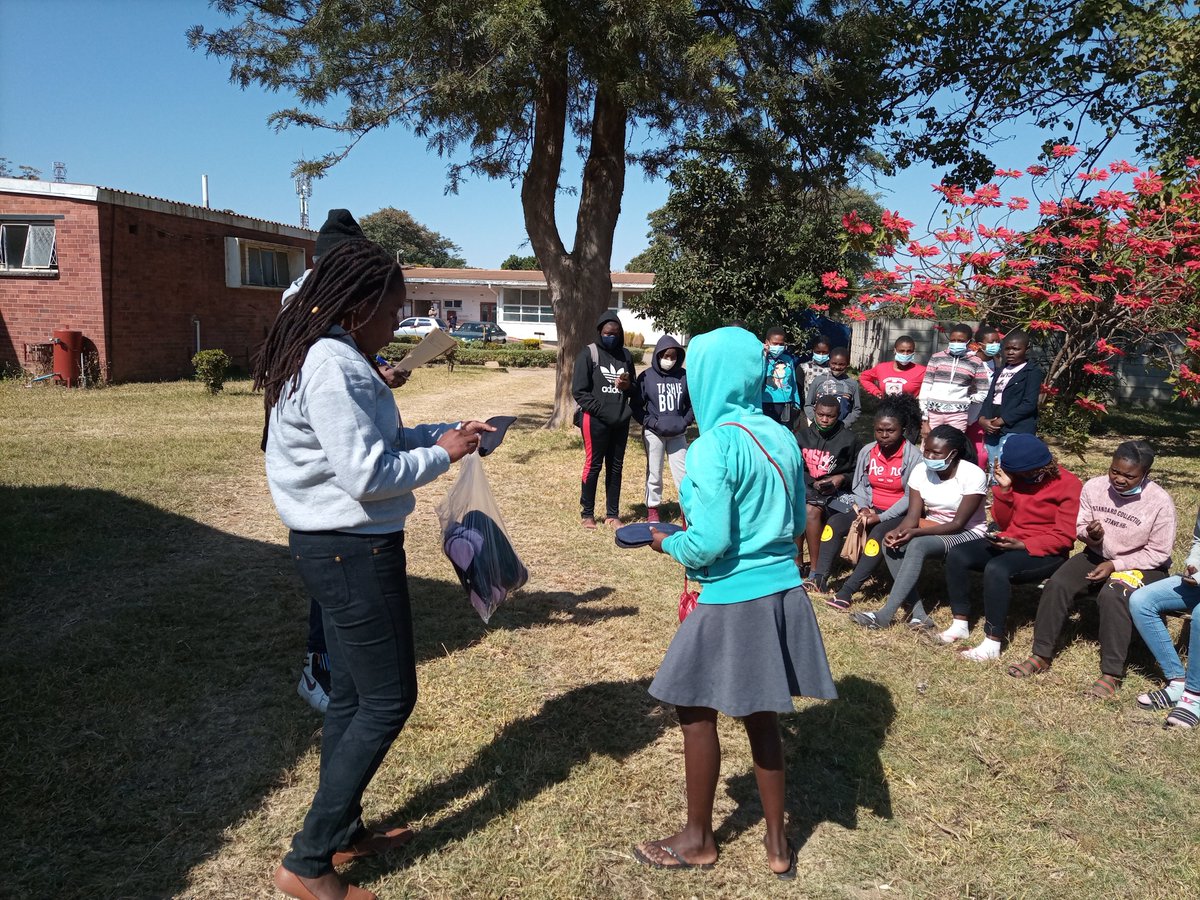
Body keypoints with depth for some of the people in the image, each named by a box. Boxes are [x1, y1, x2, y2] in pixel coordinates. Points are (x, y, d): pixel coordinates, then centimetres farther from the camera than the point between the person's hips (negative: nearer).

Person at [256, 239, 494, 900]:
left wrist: (442, 431, 7)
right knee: (388, 699, 0)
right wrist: (442, 455, -11)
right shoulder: (336, 369, -22)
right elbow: (368, 474, -24)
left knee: (352, 693, 19)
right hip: (354, 552, -11)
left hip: (334, 547, 11)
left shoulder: (325, 357, 11)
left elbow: (370, 439, 16)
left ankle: (342, 832, 35)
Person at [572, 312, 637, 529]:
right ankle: (587, 513, 14)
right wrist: (601, 410, -15)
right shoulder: (589, 354, -3)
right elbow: (579, 391, -7)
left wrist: (628, 386, -5)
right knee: (593, 465, 1)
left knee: (616, 467, 9)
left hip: (621, 421, 5)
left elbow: (635, 390, 19)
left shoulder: (625, 355, 10)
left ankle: (612, 514, 18)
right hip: (595, 420, -4)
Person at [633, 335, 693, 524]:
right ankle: (652, 510, 20)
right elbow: (637, 406, -3)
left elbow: (693, 403, 7)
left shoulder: (684, 376, -2)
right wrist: (652, 423, -11)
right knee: (654, 473, 8)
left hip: (678, 434, 1)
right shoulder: (647, 376, -6)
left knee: (683, 472, 2)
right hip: (654, 433, -1)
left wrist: (685, 422, -5)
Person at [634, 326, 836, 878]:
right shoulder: (781, 437, 4)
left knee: (695, 712, 12)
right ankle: (777, 844, 31)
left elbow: (709, 543, -20)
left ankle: (698, 840, 29)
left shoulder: (713, 447, -19)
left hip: (734, 602, -7)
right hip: (782, 591, 7)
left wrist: (667, 544, -1)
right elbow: (797, 522, 12)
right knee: (760, 715, 18)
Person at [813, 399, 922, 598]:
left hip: (899, 514, -5)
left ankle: (847, 591, -33)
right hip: (870, 508, 5)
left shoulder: (913, 456, -12)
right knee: (834, 523, -17)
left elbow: (911, 496, -14)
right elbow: (858, 485, 8)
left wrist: (881, 518, -19)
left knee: (880, 535, -34)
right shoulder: (867, 451, 2)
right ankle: (819, 578, -18)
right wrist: (864, 508, -11)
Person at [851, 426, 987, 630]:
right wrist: (897, 531, -31)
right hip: (930, 528, 6)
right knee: (892, 544, -24)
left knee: (917, 545, -34)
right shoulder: (921, 471, -5)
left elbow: (958, 524, -22)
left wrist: (915, 532, -33)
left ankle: (885, 615, -35)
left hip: (966, 533, -6)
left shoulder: (973, 475, -19)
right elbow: (913, 516, -8)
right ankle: (918, 614, -25)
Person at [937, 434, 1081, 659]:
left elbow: (1064, 537, -13)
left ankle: (992, 644, -28)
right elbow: (1003, 523, 7)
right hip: (1009, 542, 7)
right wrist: (1004, 489, -8)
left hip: (1046, 552, -6)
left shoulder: (1068, 484, -11)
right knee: (957, 555, -14)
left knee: (996, 569, -34)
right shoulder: (1017, 476, 4)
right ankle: (960, 624, -7)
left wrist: (1021, 545, -24)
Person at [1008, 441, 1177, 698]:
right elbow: (1080, 527, 6)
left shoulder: (1160, 501, -17)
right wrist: (1091, 535, -19)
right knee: (1057, 585, -20)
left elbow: (1158, 553, -12)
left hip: (1143, 566, -4)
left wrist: (1115, 565, -19)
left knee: (1113, 595, -35)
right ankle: (1041, 655, -10)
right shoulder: (1094, 487, -8)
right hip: (1097, 555, 4)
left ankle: (1112, 674, -27)